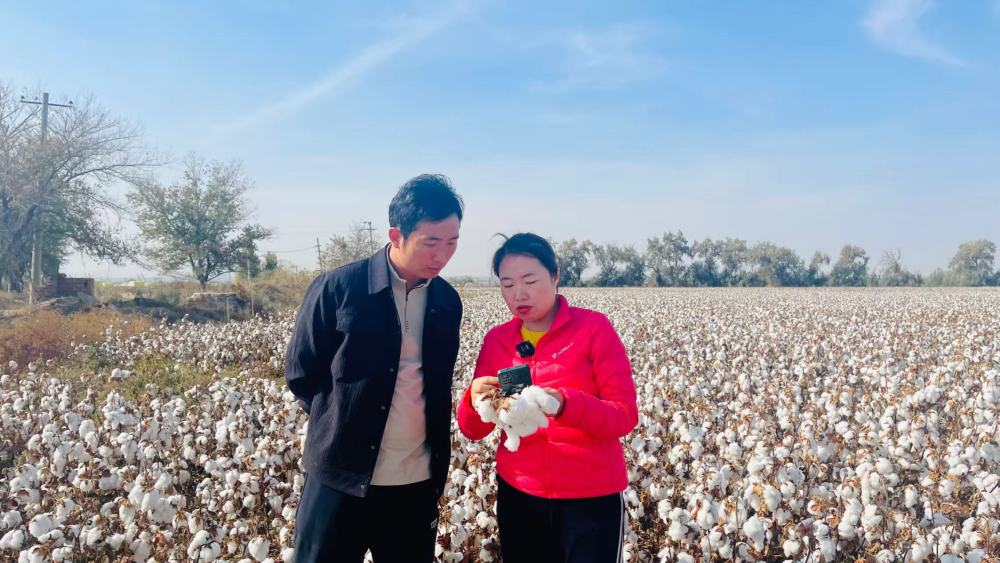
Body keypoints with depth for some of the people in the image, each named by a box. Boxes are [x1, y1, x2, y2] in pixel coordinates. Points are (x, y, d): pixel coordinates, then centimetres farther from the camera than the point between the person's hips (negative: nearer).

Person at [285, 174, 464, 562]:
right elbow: (301, 374, -1)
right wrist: (344, 426, 0)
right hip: (342, 477, -3)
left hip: (418, 482, 4)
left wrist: (440, 463, 9)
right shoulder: (336, 288, -10)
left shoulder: (448, 302, 4)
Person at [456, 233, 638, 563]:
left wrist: (564, 404, -30)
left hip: (592, 496, -3)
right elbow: (473, 431, 0)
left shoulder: (594, 328, -9)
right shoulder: (496, 340, 1)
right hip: (519, 494, 3)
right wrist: (474, 401, -22)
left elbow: (625, 416, -13)